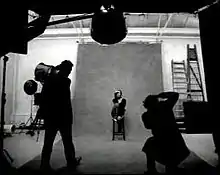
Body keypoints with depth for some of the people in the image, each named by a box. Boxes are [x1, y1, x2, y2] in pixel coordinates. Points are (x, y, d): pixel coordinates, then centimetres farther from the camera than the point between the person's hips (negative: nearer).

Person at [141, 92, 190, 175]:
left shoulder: (146, 115, -5)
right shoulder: (165, 106, -5)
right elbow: (175, 94, 11)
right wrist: (160, 95, 14)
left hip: (162, 147, -2)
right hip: (177, 144, 2)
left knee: (149, 143, 31)